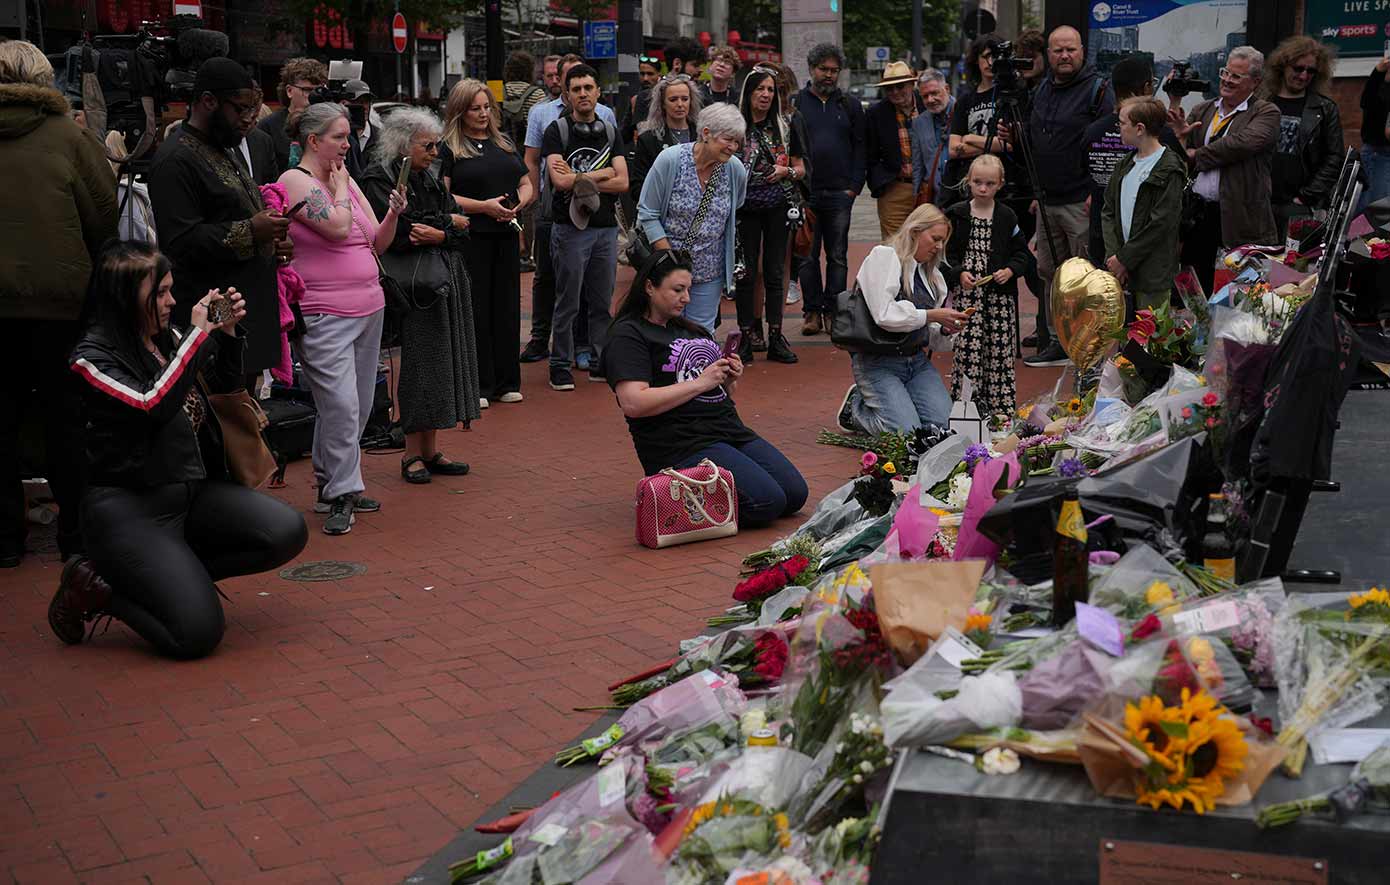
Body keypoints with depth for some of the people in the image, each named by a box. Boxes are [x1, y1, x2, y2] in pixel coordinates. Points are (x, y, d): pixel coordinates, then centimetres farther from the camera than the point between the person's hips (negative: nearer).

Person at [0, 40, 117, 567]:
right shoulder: (69, 138, -6)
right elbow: (106, 218, -3)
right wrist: (93, 276, 13)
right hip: (61, 299, -2)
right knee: (67, 418, 8)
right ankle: (77, 534, 12)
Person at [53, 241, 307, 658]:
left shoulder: (168, 338, 6)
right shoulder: (93, 357, -11)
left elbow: (226, 383, 21)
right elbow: (153, 406, -26)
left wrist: (228, 332, 2)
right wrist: (198, 334, -20)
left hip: (195, 491, 7)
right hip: (130, 508, -7)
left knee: (287, 532, -15)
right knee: (198, 634, -19)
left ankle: (172, 576, 2)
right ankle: (95, 586, 6)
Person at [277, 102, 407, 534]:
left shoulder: (346, 180, 15)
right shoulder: (295, 180, -6)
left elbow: (376, 244, 16)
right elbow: (337, 226, -20)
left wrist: (394, 213, -2)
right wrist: (339, 184, -5)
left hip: (369, 308, 8)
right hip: (324, 315, -8)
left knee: (359, 408, 9)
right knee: (341, 407, -13)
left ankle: (330, 483, 21)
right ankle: (340, 495, -3)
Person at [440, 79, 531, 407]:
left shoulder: (505, 143, 17)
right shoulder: (448, 148, -1)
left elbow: (526, 185, 20)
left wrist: (518, 204, -3)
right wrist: (483, 206, -17)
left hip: (506, 236, 5)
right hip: (469, 238, -5)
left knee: (507, 307, 7)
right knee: (475, 310, -3)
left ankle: (506, 383, 15)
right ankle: (475, 386, 3)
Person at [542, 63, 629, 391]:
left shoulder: (610, 131, 11)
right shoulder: (557, 131, -2)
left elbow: (622, 182, 0)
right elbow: (560, 180, -16)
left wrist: (578, 179, -10)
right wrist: (602, 174, -5)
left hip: (606, 227, 4)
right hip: (570, 227, -4)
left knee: (602, 302, 9)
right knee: (568, 302, 1)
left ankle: (601, 361, 19)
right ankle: (560, 365, 10)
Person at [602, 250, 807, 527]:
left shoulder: (689, 328, 20)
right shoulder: (628, 335, -5)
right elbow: (633, 404, -19)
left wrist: (730, 380, 2)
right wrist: (701, 382, -16)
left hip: (730, 430, 9)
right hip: (683, 446, -9)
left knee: (796, 494, -3)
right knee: (767, 502, -21)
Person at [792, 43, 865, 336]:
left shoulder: (850, 106, 11)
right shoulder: (795, 103, 6)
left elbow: (860, 148, 9)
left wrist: (854, 186, -1)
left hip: (840, 193, 1)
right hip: (805, 192, -1)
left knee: (838, 255, 3)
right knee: (807, 255, 1)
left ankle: (833, 312, 9)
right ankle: (812, 311, 8)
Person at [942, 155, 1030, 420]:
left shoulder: (1007, 217, 5)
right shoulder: (956, 215, 3)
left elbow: (1021, 253, 10)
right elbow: (945, 253, 4)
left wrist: (1010, 270, -9)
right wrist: (959, 273, -12)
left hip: (1000, 293, 1)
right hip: (966, 294, -1)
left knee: (1000, 349, 2)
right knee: (966, 348, -4)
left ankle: (1001, 406, 10)